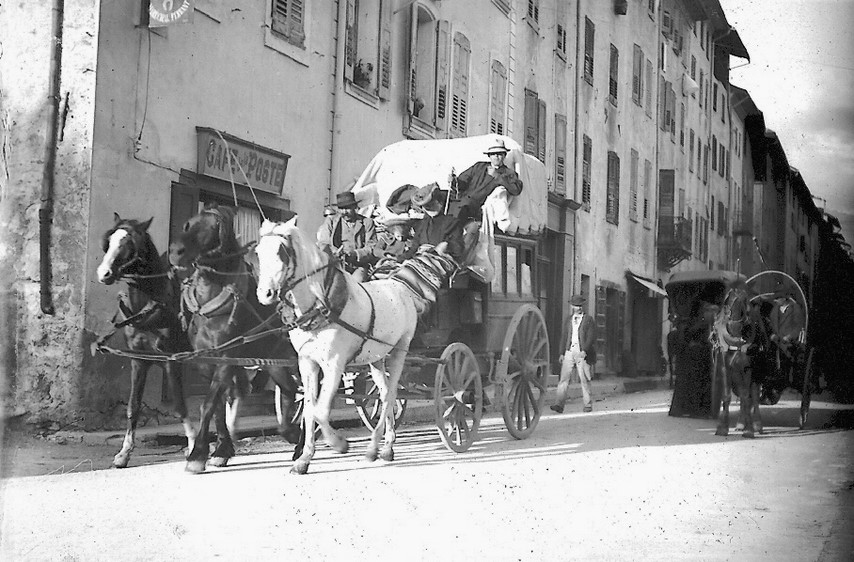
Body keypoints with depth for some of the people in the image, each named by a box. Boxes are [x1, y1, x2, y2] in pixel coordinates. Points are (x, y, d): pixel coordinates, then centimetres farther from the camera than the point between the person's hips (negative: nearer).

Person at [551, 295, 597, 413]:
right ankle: (559, 404, -12)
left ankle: (588, 405, 9)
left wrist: (585, 351, -15)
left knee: (584, 379, 0)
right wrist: (562, 353, 11)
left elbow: (591, 337, -4)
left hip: (582, 352, -3)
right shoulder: (569, 320, 16)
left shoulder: (588, 319, 3)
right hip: (569, 351, 3)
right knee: (564, 378, -7)